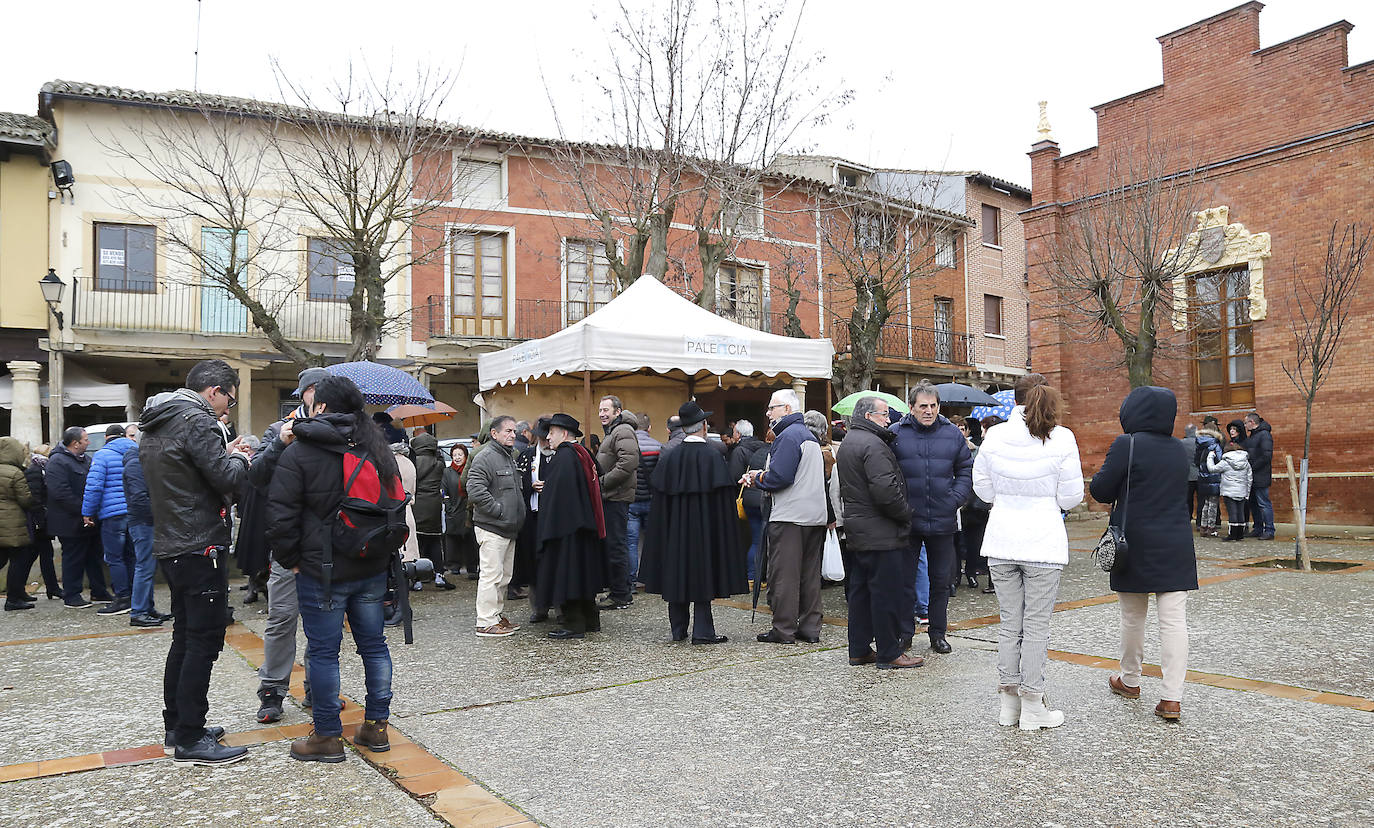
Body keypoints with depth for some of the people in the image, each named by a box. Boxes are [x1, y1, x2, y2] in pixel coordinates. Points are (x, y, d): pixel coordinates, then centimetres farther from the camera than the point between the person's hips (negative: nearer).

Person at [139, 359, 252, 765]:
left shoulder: (156, 425, 16)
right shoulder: (196, 420, -16)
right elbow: (227, 479, -20)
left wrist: (226, 456, 12)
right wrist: (238, 460, -1)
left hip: (170, 546, 10)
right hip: (200, 549, -10)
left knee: (186, 637, 17)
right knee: (204, 641, -4)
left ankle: (176, 727, 26)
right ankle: (189, 741, 1)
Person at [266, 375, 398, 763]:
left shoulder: (299, 452, -9)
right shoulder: (377, 449, 8)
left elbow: (281, 514, -12)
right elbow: (396, 500, 15)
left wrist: (290, 558, 0)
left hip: (323, 570, -5)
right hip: (373, 568, 6)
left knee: (323, 651, 4)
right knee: (374, 644, 13)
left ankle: (327, 737, 11)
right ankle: (376, 726, 22)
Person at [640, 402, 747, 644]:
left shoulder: (671, 457, 1)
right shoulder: (712, 455, -11)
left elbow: (661, 497, 4)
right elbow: (723, 498, -11)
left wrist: (668, 530, 11)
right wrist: (723, 534, -4)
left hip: (676, 529, 4)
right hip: (704, 528, -4)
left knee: (677, 574, 10)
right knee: (703, 573, 1)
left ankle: (678, 629, 17)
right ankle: (702, 631, 0)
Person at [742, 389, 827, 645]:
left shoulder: (788, 436, -12)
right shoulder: (810, 436, 19)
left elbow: (779, 477, -21)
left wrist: (757, 478, -1)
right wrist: (760, 477, 12)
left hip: (789, 518, -9)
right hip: (815, 516, 9)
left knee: (784, 575, -2)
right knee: (810, 574, 12)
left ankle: (784, 630, 2)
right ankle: (810, 628, 16)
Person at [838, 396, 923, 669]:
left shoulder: (848, 442, 17)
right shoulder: (872, 445, -17)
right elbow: (886, 491, -24)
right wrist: (906, 513, -9)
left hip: (856, 531, 10)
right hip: (880, 533, -10)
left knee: (860, 590, 14)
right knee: (886, 592, -2)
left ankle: (859, 650, 21)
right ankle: (889, 654, 5)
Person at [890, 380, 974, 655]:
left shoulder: (952, 434, 4)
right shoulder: (895, 434, -3)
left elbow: (966, 470, 10)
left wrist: (956, 498, -5)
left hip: (943, 521, 2)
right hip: (906, 521, -2)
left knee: (941, 580, 12)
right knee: (905, 579, 7)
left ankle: (938, 633, 26)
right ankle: (904, 633, 20)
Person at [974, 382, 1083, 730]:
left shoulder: (994, 436, 0)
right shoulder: (1061, 438, -7)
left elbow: (983, 489, 7)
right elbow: (1071, 498, -4)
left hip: (1002, 543, 3)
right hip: (1043, 542, -3)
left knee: (1009, 624, 11)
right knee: (1036, 626, 4)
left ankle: (1008, 703, 19)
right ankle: (1033, 707, 12)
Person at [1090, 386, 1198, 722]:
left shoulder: (1127, 445, -11)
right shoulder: (1179, 450, 7)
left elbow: (1100, 491, -10)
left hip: (1137, 546, -4)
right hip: (1176, 546, 4)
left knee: (1133, 617, 13)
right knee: (1174, 620, 1)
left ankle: (1130, 680, 29)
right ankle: (1172, 697, -2)